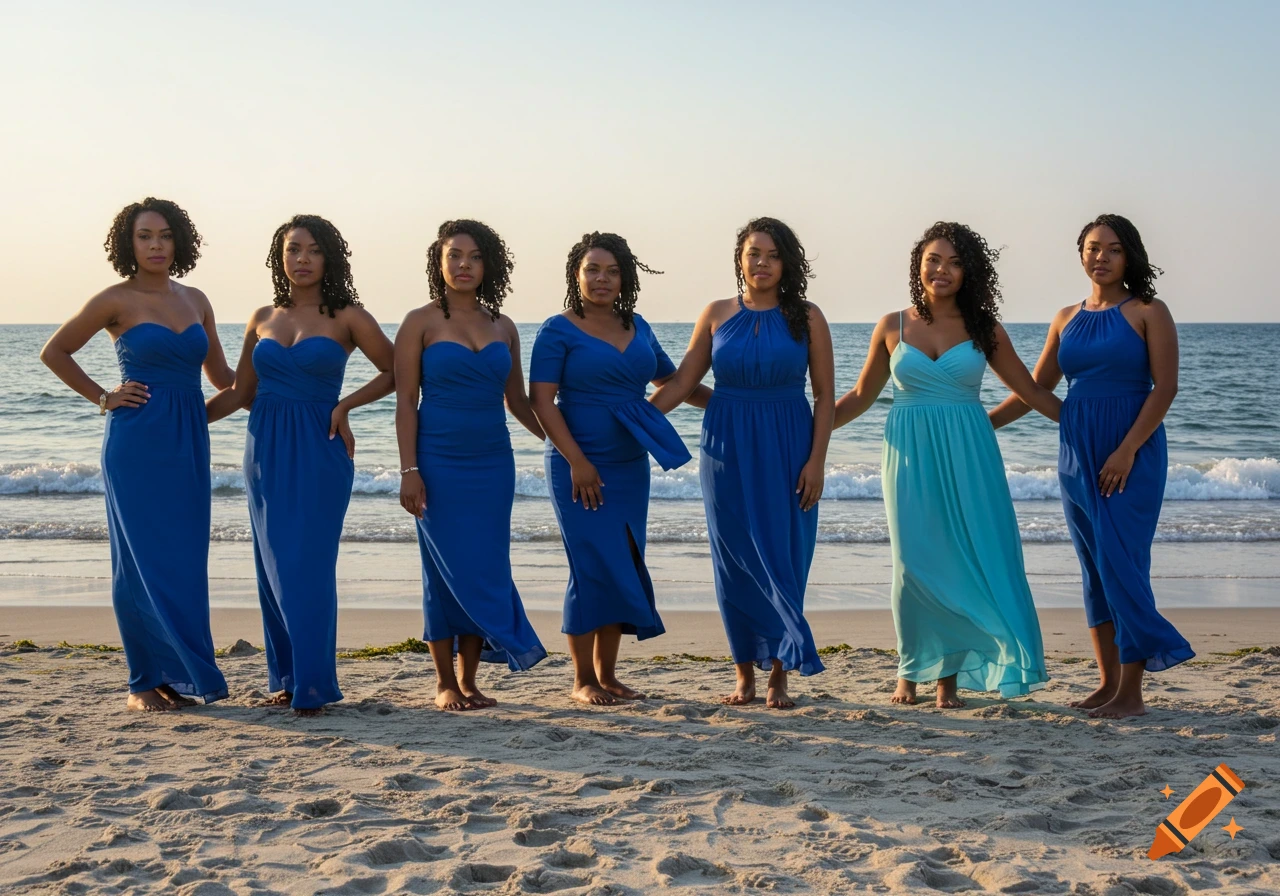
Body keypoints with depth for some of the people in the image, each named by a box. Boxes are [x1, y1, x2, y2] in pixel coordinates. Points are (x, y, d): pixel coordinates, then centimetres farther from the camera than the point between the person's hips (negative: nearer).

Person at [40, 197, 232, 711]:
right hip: (138, 442, -5)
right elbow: (54, 352, 5)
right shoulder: (116, 301, -2)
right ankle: (144, 683, 5)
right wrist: (103, 399, -1)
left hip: (188, 442, 5)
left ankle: (177, 677, 14)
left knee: (185, 560, 5)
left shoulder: (195, 301, 12)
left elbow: (219, 374, 21)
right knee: (144, 560, -2)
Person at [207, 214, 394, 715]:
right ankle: (286, 677, 16)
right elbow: (241, 393, 14)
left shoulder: (346, 316, -1)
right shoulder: (263, 319, 11)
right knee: (273, 567, 6)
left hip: (319, 453, -4)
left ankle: (312, 685, 0)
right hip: (266, 451, 5)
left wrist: (345, 405, -8)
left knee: (307, 567, -8)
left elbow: (396, 372, 1)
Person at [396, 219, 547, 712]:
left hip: (492, 463, 4)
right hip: (440, 463, -4)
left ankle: (469, 679, 15)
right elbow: (405, 400, -4)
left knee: (485, 570, 3)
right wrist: (409, 471, -11)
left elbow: (518, 401, 17)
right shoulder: (421, 323, -1)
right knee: (446, 570, 0)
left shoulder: (503, 328, 10)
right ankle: (445, 682, 12)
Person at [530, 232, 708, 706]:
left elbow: (670, 378, 25)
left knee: (622, 569, 7)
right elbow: (542, 401, -11)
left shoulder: (637, 328, 12)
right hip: (580, 466, -6)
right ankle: (583, 680, 4)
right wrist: (577, 461, -17)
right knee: (593, 567, -7)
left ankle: (607, 675, 17)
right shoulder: (559, 330, -5)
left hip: (630, 466, 6)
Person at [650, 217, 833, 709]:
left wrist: (816, 460, -7)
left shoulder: (806, 317, 1)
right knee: (735, 562, 5)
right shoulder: (717, 315, 5)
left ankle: (779, 675, 9)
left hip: (786, 450, -1)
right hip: (728, 449, 2)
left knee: (781, 560, -1)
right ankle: (745, 674, 14)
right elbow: (681, 382, 9)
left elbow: (825, 395, 0)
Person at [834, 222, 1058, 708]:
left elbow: (1032, 391, 10)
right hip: (910, 456, 0)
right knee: (914, 564, -1)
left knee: (967, 560, -3)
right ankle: (911, 670, 15)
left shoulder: (984, 329, 4)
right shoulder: (893, 327, 5)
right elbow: (861, 395, 13)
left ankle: (949, 676, 7)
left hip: (968, 458, 0)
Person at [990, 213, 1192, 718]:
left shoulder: (1148, 313, -2)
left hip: (1131, 454, -5)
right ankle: (1108, 682, 16)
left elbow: (1165, 387, -9)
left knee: (1121, 563, -9)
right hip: (1077, 454, 5)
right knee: (1093, 568, 8)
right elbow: (1036, 389, 17)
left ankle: (1131, 692, -2)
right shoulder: (1067, 319, 12)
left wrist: (1127, 451, -17)